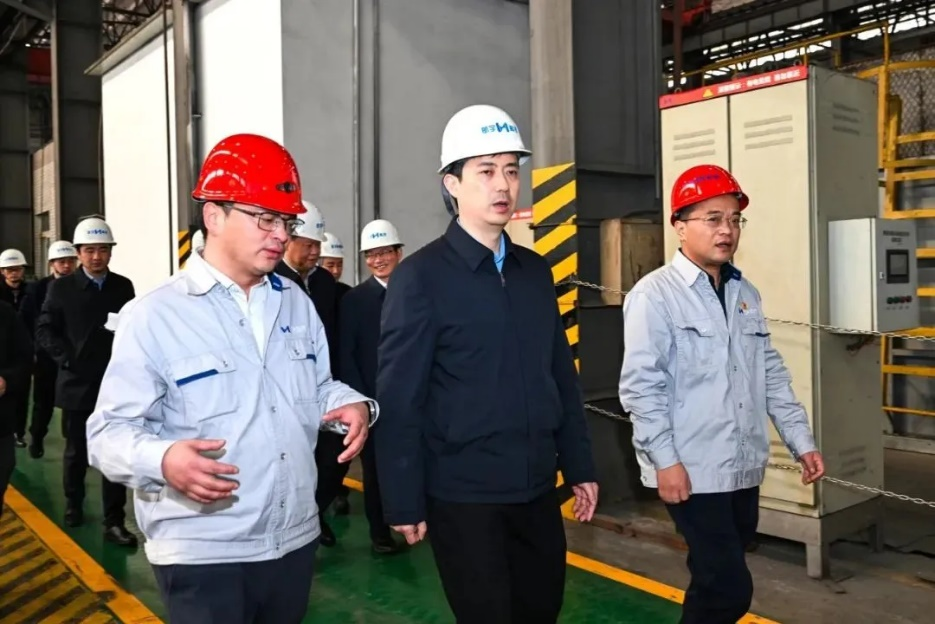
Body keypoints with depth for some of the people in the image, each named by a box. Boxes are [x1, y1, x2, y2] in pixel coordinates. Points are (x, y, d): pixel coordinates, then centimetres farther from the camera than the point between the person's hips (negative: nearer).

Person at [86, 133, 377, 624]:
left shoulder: (297, 304, 10)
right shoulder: (152, 316, -10)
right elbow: (110, 430, -12)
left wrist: (354, 404, -5)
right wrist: (163, 459, -32)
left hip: (295, 540, 6)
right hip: (202, 553, -5)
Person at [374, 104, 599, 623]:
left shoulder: (535, 271, 7)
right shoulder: (420, 276, -11)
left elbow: (563, 377, 11)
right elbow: (398, 401, -12)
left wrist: (579, 466, 10)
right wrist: (405, 503, -11)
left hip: (537, 489, 6)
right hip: (462, 495, -6)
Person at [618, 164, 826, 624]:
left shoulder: (746, 294, 12)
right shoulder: (655, 295, -11)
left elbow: (771, 374, 14)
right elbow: (640, 385, -15)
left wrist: (801, 441, 10)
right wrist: (665, 460, -18)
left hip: (743, 469, 7)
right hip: (691, 472, -7)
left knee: (716, 582, 17)